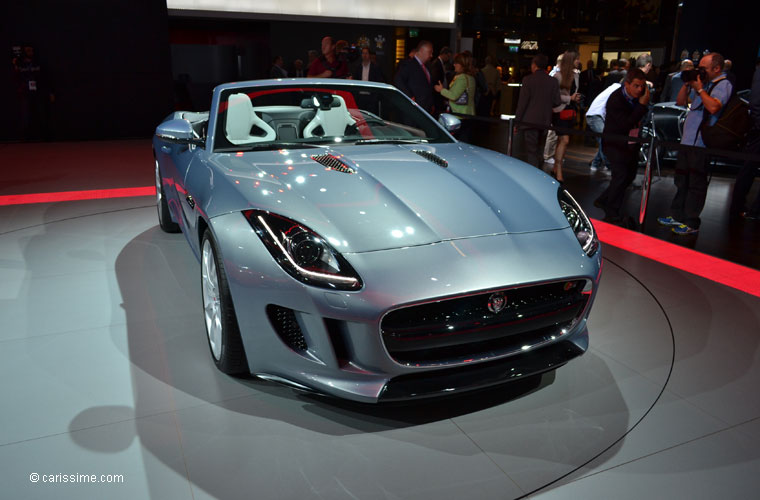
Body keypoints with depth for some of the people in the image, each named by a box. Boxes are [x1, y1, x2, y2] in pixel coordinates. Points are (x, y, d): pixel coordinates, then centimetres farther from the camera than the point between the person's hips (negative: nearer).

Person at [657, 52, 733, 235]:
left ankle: (692, 223, 2)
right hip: (688, 139, 9)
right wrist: (687, 84, 8)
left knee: (696, 183, -4)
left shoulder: (723, 85, -8)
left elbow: (713, 107, -26)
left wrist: (699, 88, -16)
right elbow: (680, 102, 23)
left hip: (701, 143, -9)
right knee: (682, 180, 16)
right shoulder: (704, 83, 17)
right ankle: (678, 216, 27)